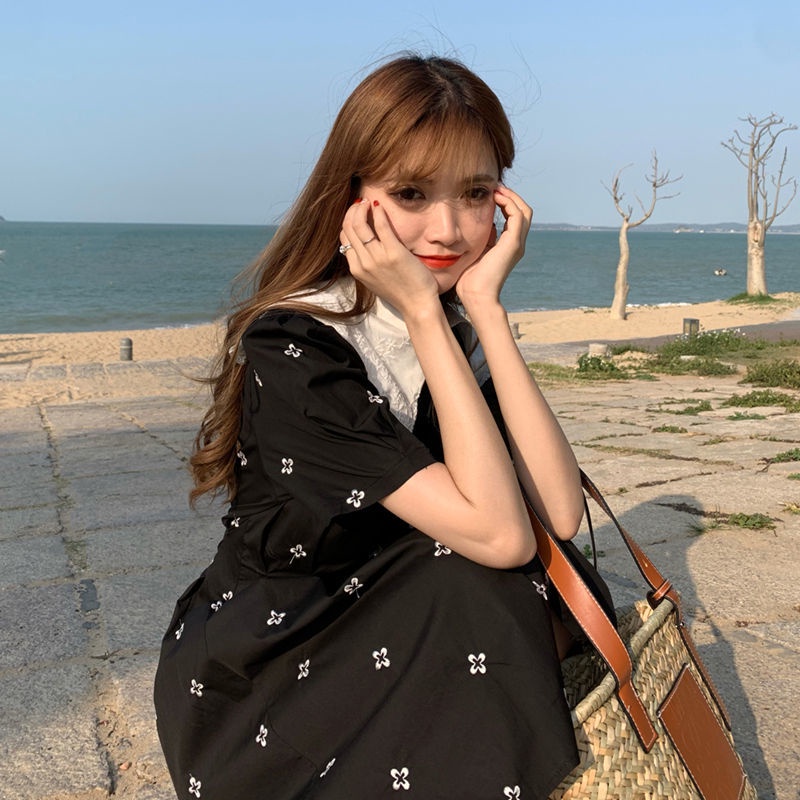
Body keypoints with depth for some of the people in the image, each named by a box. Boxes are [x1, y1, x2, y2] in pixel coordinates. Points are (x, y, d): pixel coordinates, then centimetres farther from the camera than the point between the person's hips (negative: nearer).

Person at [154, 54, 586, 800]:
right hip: (255, 688, -5)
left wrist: (483, 302, -20)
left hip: (390, 645, 6)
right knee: (480, 588, -25)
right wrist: (421, 313, -28)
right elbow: (498, 533, -30)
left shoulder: (461, 337, -2)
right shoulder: (291, 347, -22)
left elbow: (560, 513, -18)